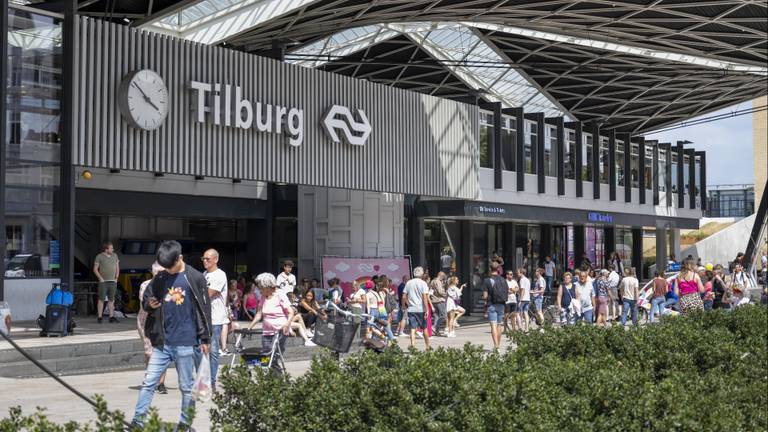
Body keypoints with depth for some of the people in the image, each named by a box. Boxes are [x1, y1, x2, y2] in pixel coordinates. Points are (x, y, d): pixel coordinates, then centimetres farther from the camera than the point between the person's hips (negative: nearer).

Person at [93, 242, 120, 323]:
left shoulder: (115, 255, 11)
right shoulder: (99, 257, -3)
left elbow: (117, 268, 17)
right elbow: (95, 269, -3)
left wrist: (116, 278, 8)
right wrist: (100, 278, -10)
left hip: (113, 282, 4)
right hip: (103, 281, -4)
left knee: (111, 300, 5)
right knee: (101, 299, -5)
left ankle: (111, 317, 7)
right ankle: (99, 317, -2)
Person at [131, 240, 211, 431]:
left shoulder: (195, 278, -4)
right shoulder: (159, 279, 7)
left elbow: (204, 309, -3)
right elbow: (145, 299, 18)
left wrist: (205, 338, -3)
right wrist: (149, 304, -7)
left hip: (185, 343, -4)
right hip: (162, 342, 4)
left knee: (186, 387, 6)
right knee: (148, 383, 0)